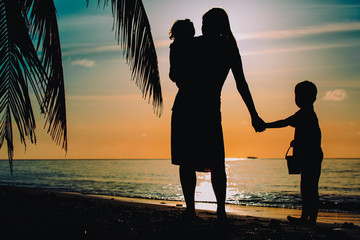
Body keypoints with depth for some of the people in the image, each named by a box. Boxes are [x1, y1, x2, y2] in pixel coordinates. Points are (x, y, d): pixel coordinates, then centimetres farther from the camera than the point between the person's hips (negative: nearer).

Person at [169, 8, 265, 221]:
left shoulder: (192, 44, 1)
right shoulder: (230, 48, 9)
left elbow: (175, 76, 3)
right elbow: (242, 85, 5)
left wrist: (174, 50, 21)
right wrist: (254, 116, 8)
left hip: (185, 108, -2)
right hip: (210, 110, 2)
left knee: (187, 162, 1)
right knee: (216, 163, 11)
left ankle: (190, 210, -4)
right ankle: (221, 211, 2)